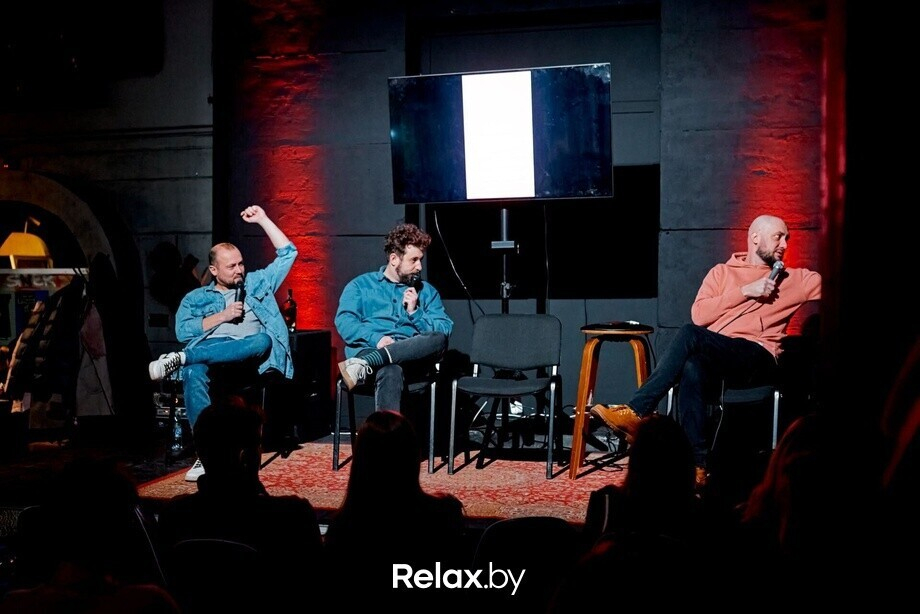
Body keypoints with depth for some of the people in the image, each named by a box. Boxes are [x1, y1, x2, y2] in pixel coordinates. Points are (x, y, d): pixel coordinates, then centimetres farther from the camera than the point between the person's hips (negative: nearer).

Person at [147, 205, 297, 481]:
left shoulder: (257, 283, 28)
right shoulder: (196, 297, 23)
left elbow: (288, 253, 26)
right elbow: (183, 331, 7)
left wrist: (262, 219, 22)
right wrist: (222, 316, -1)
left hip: (249, 358, 1)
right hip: (210, 351, -1)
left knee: (264, 340, -38)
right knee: (193, 374, -39)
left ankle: (181, 358, -42)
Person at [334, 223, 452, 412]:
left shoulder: (427, 292, 25)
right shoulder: (360, 285, 18)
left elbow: (445, 331, 12)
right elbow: (344, 322, 1)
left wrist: (415, 312, -1)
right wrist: (376, 339, -15)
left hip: (412, 357, 3)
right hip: (369, 350, -2)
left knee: (438, 339, -34)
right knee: (390, 372, -40)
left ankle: (363, 366, -45)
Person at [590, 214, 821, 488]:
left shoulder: (796, 279, 21)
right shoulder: (722, 272, 21)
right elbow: (699, 315, 5)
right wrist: (745, 291, 0)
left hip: (757, 359, -2)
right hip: (713, 357, 2)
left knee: (690, 334, -32)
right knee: (693, 369, -37)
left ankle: (636, 412, -31)